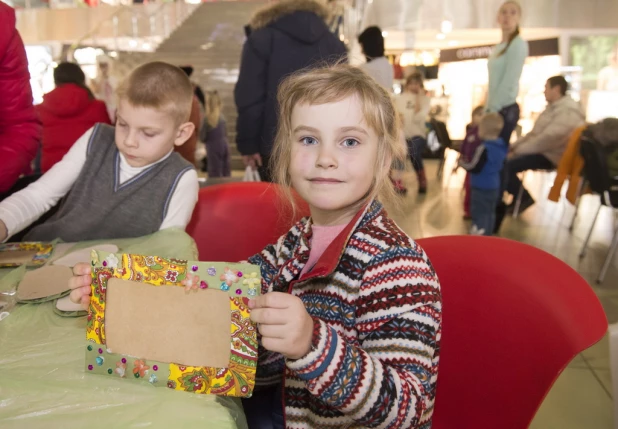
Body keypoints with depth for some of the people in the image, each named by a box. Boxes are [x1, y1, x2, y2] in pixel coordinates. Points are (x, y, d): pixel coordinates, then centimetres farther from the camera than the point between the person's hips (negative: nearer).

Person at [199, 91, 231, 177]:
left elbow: (202, 137, -10)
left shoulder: (208, 119, -15)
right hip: (224, 146, 6)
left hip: (214, 148, -6)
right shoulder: (222, 117, 3)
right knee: (226, 173, 13)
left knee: (215, 175, -2)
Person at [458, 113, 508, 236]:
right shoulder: (502, 147, 4)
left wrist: (463, 163, -7)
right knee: (490, 213, 18)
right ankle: (488, 235, 29)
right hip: (494, 186, 9)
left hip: (481, 188, -9)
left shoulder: (484, 148, -24)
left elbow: (475, 168, -24)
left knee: (479, 214, -1)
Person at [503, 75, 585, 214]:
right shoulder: (553, 107, 15)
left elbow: (548, 139, -26)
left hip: (551, 156, -10)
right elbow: (534, 133, 18)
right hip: (541, 150, 10)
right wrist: (514, 146, 5)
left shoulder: (568, 111, -18)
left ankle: (524, 198, -4)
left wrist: (518, 151, -23)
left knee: (506, 165, -23)